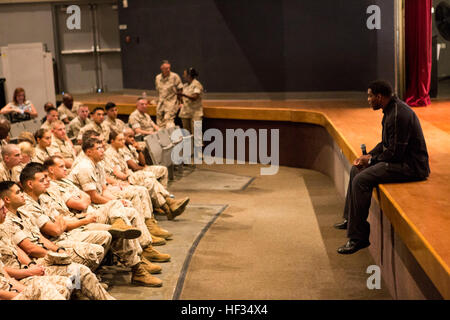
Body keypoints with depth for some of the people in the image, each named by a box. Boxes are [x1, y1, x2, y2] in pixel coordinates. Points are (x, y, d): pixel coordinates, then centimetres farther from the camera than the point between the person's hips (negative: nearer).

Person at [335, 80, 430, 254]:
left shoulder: (399, 115, -23)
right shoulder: (391, 109, 10)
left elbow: (395, 153, -24)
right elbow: (386, 143, 20)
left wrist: (371, 160, -10)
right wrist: (369, 155, 6)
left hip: (410, 166, -11)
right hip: (400, 159, 11)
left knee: (361, 180, -23)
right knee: (356, 170, 17)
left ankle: (358, 237, -16)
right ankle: (350, 219, 31)